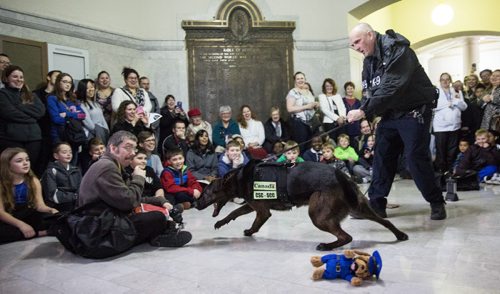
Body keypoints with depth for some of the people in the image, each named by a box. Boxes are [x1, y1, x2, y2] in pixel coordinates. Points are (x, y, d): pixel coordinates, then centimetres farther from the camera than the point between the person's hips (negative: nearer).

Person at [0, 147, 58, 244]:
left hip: (29, 217, 2)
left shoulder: (33, 181, 2)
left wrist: (51, 210, -30)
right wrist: (20, 224, -33)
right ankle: (40, 233, -28)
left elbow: (40, 205, -5)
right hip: (9, 221, -2)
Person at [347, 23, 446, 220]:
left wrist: (364, 111, -30)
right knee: (381, 157, 4)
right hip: (389, 113, 8)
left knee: (416, 157, -9)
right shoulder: (369, 60, 9)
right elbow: (372, 91, 9)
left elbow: (391, 88, -29)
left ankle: (436, 202, 9)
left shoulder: (397, 51, -18)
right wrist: (370, 113, -11)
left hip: (414, 112, -8)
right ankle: (376, 204, 10)